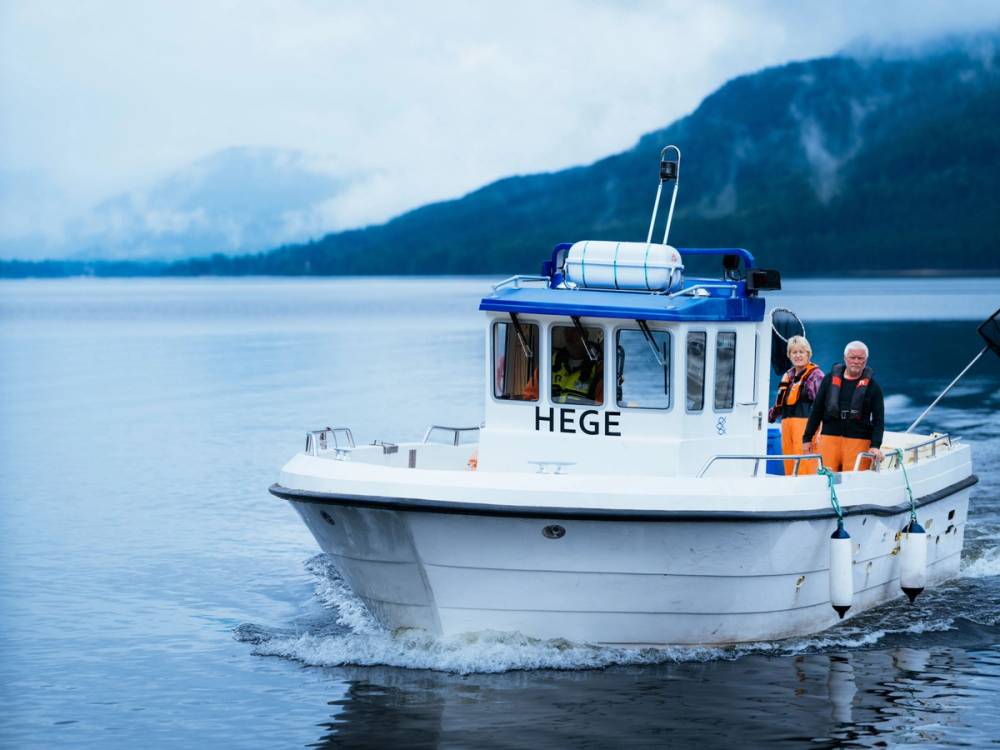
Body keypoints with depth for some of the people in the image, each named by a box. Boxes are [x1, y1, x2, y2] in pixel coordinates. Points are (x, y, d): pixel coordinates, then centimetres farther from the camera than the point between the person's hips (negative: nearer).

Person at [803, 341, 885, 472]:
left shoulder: (872, 386, 5)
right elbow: (817, 411, 14)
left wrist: (875, 446, -11)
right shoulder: (830, 379, 10)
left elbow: (878, 419, 1)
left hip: (858, 441, -2)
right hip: (829, 437, 2)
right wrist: (807, 438, 11)